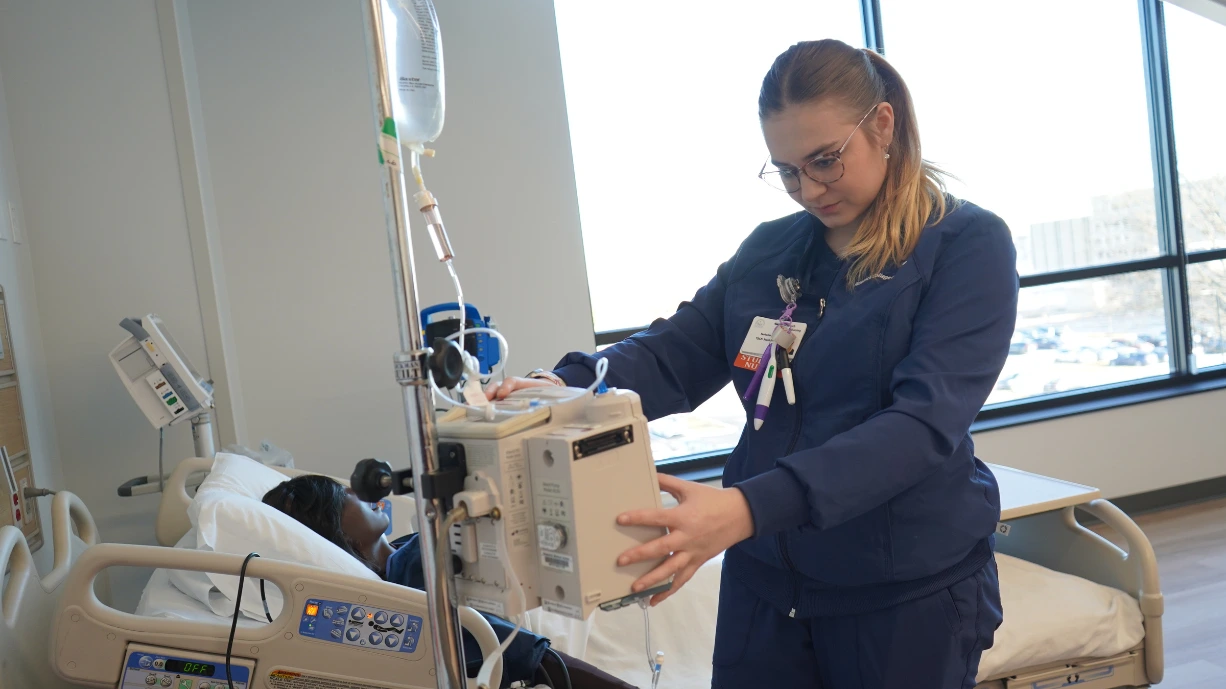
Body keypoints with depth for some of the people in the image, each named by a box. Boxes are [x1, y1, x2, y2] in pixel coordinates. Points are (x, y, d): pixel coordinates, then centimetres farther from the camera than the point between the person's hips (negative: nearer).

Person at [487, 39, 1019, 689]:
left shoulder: (968, 244, -10)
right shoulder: (769, 251, 6)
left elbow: (925, 422, -23)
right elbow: (672, 355, 3)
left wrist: (751, 507, -35)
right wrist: (563, 387, -19)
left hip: (908, 589, -4)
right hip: (765, 576, 4)